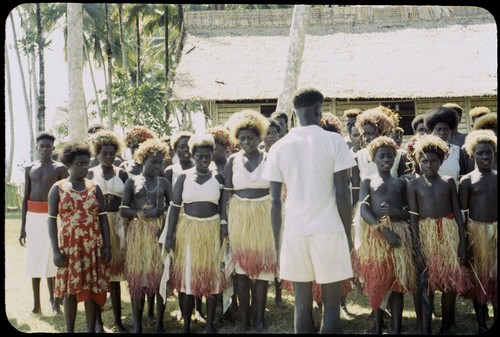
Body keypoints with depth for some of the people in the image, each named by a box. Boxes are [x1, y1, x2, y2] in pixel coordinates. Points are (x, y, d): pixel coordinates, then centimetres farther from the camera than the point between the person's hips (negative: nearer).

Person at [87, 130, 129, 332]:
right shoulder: (90, 174, 4)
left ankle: (117, 320, 16)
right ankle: (98, 321, 11)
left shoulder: (122, 174, 6)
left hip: (117, 225, 1)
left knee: (115, 270, 7)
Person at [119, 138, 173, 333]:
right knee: (138, 275, 0)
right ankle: (137, 325, 8)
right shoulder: (132, 181, 5)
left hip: (160, 231, 1)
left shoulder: (164, 182, 10)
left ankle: (159, 323, 11)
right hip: (138, 232, -1)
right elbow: (123, 210, -2)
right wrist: (144, 213, -15)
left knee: (160, 274, 1)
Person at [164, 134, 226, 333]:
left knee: (212, 275, 6)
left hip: (212, 230, 1)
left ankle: (210, 324, 18)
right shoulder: (184, 177, 0)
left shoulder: (218, 177, 2)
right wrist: (170, 235, -5)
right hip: (188, 230, -1)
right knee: (187, 275, 3)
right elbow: (175, 207, 0)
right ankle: (186, 325, 16)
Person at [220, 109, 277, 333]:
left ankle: (259, 318, 16)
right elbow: (227, 193, 4)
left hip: (264, 218, -1)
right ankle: (244, 318, 17)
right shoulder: (233, 160, 2)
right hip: (239, 217, 1)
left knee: (263, 266, 4)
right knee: (242, 266, 7)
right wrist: (224, 221, 1)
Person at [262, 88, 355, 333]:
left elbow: (276, 201, 4)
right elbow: (342, 193, -6)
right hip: (329, 230, -2)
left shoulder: (279, 147, 4)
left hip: (294, 231, 2)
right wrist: (348, 233, 4)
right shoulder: (334, 141, -3)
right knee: (331, 305, 6)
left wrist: (276, 240, 12)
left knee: (302, 305, 9)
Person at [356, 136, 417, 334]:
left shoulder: (401, 183, 12)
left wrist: (394, 211, -13)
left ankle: (397, 329, 6)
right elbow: (364, 211, -7)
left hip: (399, 234, 2)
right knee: (376, 282, 3)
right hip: (374, 234, -1)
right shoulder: (367, 182, 5)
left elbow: (409, 213, 8)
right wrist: (384, 230, -18)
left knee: (397, 281, 1)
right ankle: (378, 328, 15)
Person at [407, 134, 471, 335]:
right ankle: (425, 329, 10)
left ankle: (446, 327, 20)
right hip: (425, 234, -2)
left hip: (449, 233, 2)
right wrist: (416, 246, -11)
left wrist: (463, 241, 1)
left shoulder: (449, 182, 5)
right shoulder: (414, 185, -1)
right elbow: (413, 217, -4)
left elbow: (457, 212, 6)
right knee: (425, 282, 2)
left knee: (451, 281, 5)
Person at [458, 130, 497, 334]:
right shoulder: (467, 180, -3)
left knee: (496, 276, 6)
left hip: (495, 231, 2)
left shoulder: (496, 178, 5)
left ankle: (495, 323, 17)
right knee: (479, 277, 6)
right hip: (476, 231, -2)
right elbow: (461, 212, -3)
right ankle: (482, 326, 17)